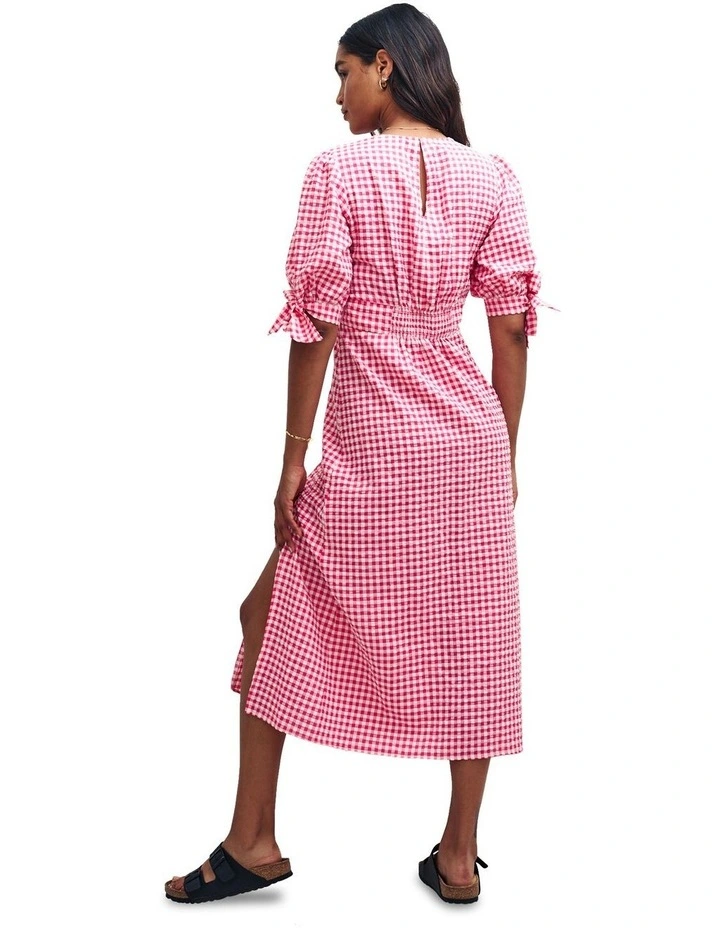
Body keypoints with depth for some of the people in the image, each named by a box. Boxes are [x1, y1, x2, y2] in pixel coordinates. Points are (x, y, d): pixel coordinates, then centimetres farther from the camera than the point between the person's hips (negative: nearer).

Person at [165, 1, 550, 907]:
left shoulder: (340, 170, -7)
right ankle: (458, 854, 22)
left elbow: (317, 324, -10)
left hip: (368, 442, -4)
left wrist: (293, 457, -3)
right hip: (470, 435, 4)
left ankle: (252, 840, 19)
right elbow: (512, 325, 3)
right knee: (467, 636, 12)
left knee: (272, 617, 13)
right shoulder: (489, 175, 4)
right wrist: (504, 454, 11)